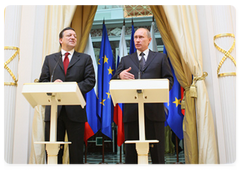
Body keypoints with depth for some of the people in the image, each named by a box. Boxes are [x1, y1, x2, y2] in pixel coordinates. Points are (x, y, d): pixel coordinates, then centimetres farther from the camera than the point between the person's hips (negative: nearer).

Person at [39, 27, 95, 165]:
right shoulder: (50, 59, 17)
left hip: (75, 111, -1)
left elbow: (90, 81, 0)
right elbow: (42, 81, 10)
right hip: (54, 110, 2)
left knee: (76, 151, 5)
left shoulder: (85, 59, 12)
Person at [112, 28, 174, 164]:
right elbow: (114, 81, 11)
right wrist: (120, 75, -13)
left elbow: (169, 80, 8)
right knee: (131, 151, 5)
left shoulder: (160, 57, 17)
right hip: (132, 111, 1)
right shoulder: (126, 60, 20)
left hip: (154, 109, -1)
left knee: (157, 150, 3)